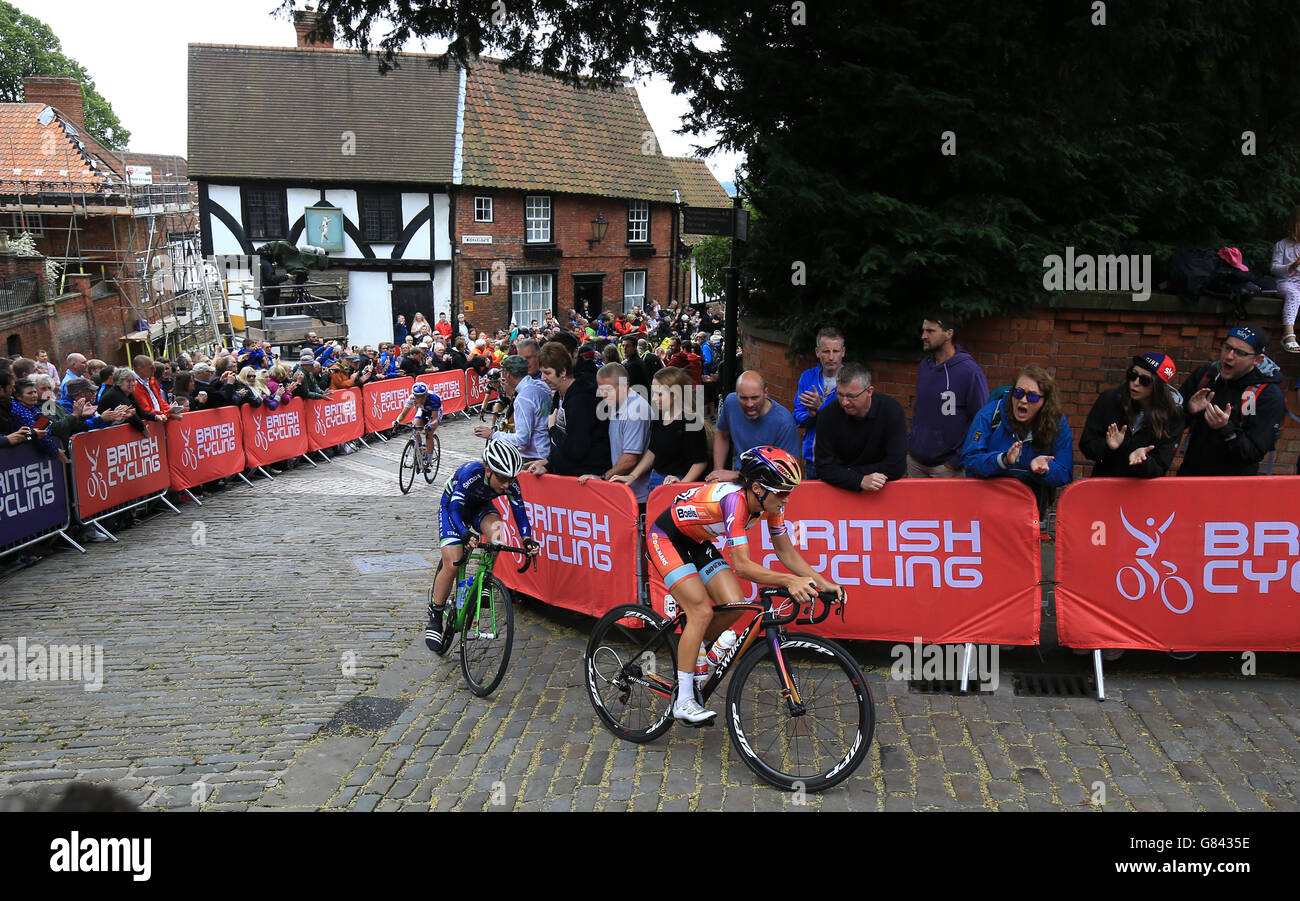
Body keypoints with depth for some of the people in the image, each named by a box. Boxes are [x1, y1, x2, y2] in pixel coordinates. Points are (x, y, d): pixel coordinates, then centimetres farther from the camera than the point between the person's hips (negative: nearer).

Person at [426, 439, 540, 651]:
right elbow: (454, 510, -40)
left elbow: (520, 512, -22)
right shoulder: (471, 473, -38)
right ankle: (435, 617, 2)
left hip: (480, 507, 3)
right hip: (452, 506, -3)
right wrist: (466, 535, -57)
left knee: (497, 529, -32)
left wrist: (528, 539, -40)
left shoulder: (511, 484, -26)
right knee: (452, 565, -16)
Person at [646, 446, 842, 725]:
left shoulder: (770, 502, -13)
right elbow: (742, 565, -41)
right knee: (702, 611, -19)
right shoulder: (734, 499, -36)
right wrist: (789, 581, -51)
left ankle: (691, 648, 18)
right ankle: (683, 701, -10)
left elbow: (786, 552, -4)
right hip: (665, 539, -7)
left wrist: (823, 584, -14)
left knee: (734, 605, -10)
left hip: (696, 543, 8)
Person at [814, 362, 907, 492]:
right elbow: (824, 467, -11)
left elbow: (896, 466, -15)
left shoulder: (892, 411, -13)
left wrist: (845, 473, -11)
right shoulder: (828, 416, -10)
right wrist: (860, 481, -26)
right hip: (842, 490, 1)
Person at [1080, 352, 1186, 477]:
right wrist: (1107, 447, -17)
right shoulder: (1110, 399, -3)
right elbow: (1085, 446, 0)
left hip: (1143, 486, 0)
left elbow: (1159, 470, -6)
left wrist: (1143, 460, -25)